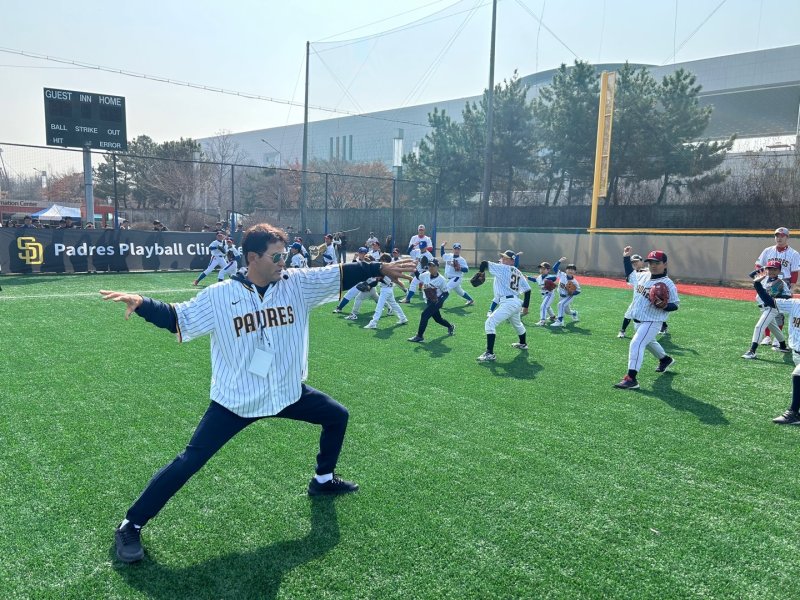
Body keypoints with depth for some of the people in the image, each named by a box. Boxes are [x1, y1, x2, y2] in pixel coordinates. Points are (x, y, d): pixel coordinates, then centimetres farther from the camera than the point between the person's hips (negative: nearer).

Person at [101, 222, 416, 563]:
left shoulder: (297, 284, -6)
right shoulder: (220, 295, -13)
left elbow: (340, 275, -4)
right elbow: (175, 317, -12)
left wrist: (380, 268, -9)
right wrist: (141, 303, -29)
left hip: (288, 392, 5)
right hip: (235, 400, -5)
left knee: (337, 416, 17)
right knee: (189, 462, -8)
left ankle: (323, 480, 41)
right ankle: (131, 526, 10)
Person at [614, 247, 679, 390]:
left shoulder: (668, 284, -16)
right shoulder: (643, 276, 2)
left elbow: (675, 305, -12)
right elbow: (630, 274, 23)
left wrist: (664, 306, -33)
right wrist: (626, 258, 14)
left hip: (652, 322, -9)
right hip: (638, 320, 9)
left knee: (636, 344, -23)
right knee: (648, 342, 31)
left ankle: (631, 379, -25)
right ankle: (665, 359, 60)